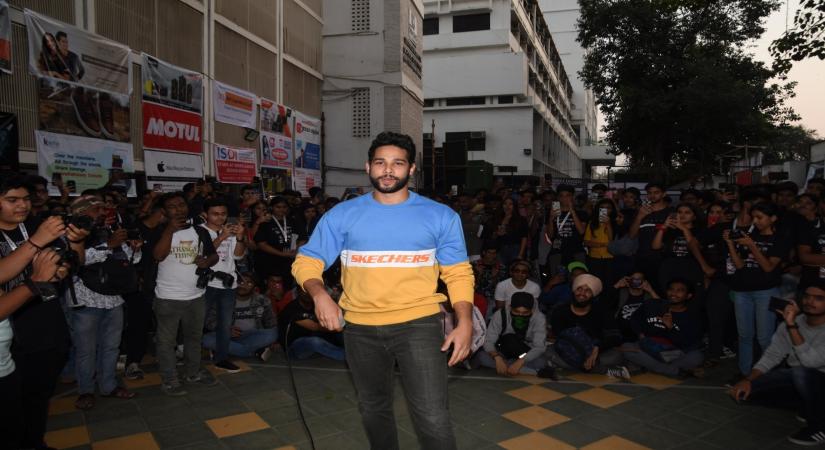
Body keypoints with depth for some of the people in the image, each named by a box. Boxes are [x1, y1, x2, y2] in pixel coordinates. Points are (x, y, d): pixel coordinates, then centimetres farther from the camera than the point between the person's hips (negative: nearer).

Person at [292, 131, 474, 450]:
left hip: (418, 324, -2)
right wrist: (319, 294, -18)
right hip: (361, 328, 3)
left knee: (433, 418, -9)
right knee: (373, 409, 22)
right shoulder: (342, 215, 1)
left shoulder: (441, 216, 0)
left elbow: (458, 274, 1)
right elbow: (307, 261, 2)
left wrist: (465, 322, -11)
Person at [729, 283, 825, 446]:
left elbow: (810, 361, -36)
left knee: (801, 373, -38)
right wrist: (748, 380, -17)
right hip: (798, 382, 6)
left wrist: (792, 325, -37)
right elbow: (771, 356, -3)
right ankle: (810, 407, 6)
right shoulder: (791, 324, -3)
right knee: (745, 391, -10)